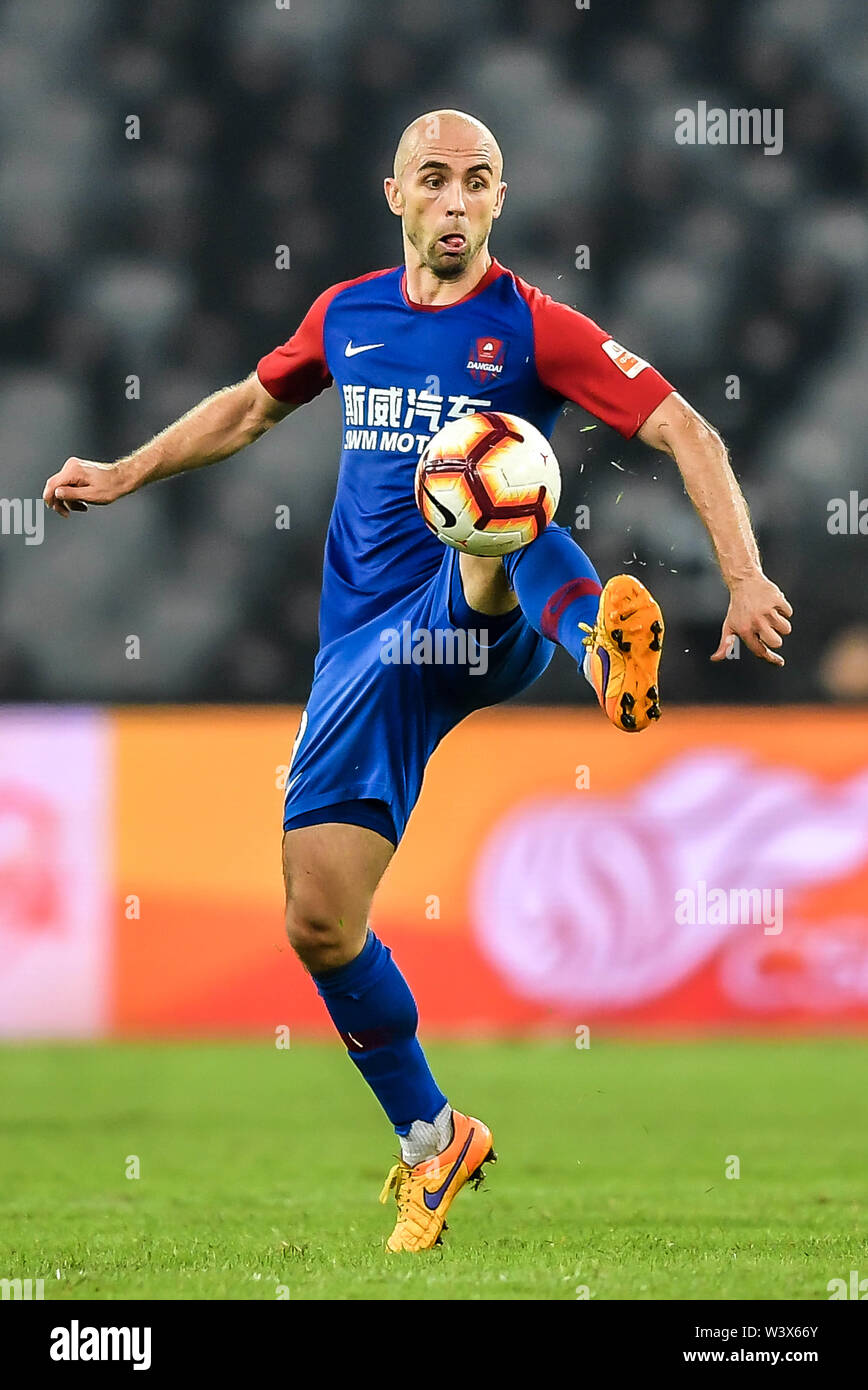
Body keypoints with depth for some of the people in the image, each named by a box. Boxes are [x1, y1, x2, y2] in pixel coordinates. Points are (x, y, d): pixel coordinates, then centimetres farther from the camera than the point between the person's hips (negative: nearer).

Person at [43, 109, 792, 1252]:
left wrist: (744, 576, -22)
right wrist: (124, 477, 31)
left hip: (481, 627, -5)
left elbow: (686, 433, -10)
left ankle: (602, 639, -71)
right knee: (319, 922, -4)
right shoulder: (347, 315, 12)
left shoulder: (532, 326, -3)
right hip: (369, 639, 5)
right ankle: (434, 1143, 17)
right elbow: (253, 404, 32)